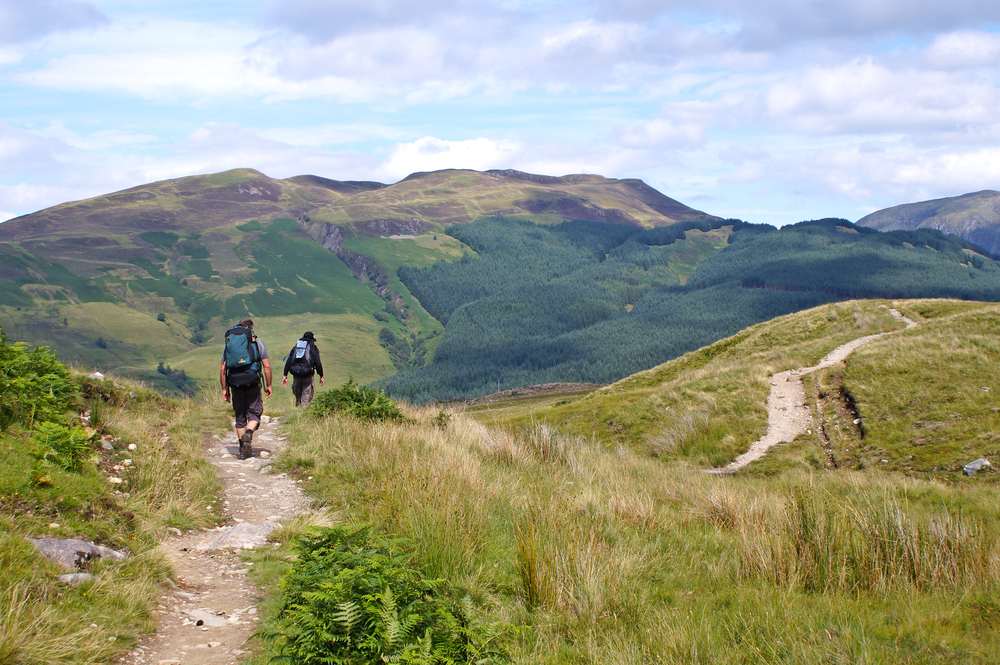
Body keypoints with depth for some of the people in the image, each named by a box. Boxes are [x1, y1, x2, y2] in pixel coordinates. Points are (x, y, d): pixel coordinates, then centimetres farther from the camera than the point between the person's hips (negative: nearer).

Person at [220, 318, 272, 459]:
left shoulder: (228, 343, 13)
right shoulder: (258, 342, 6)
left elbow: (222, 368, 10)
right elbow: (266, 366, -1)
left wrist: (224, 388, 14)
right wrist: (268, 385, 6)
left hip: (235, 383, 2)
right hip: (253, 382, -2)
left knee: (240, 417, 12)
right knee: (254, 413, 5)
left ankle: (243, 449, 11)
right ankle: (248, 434, -24)